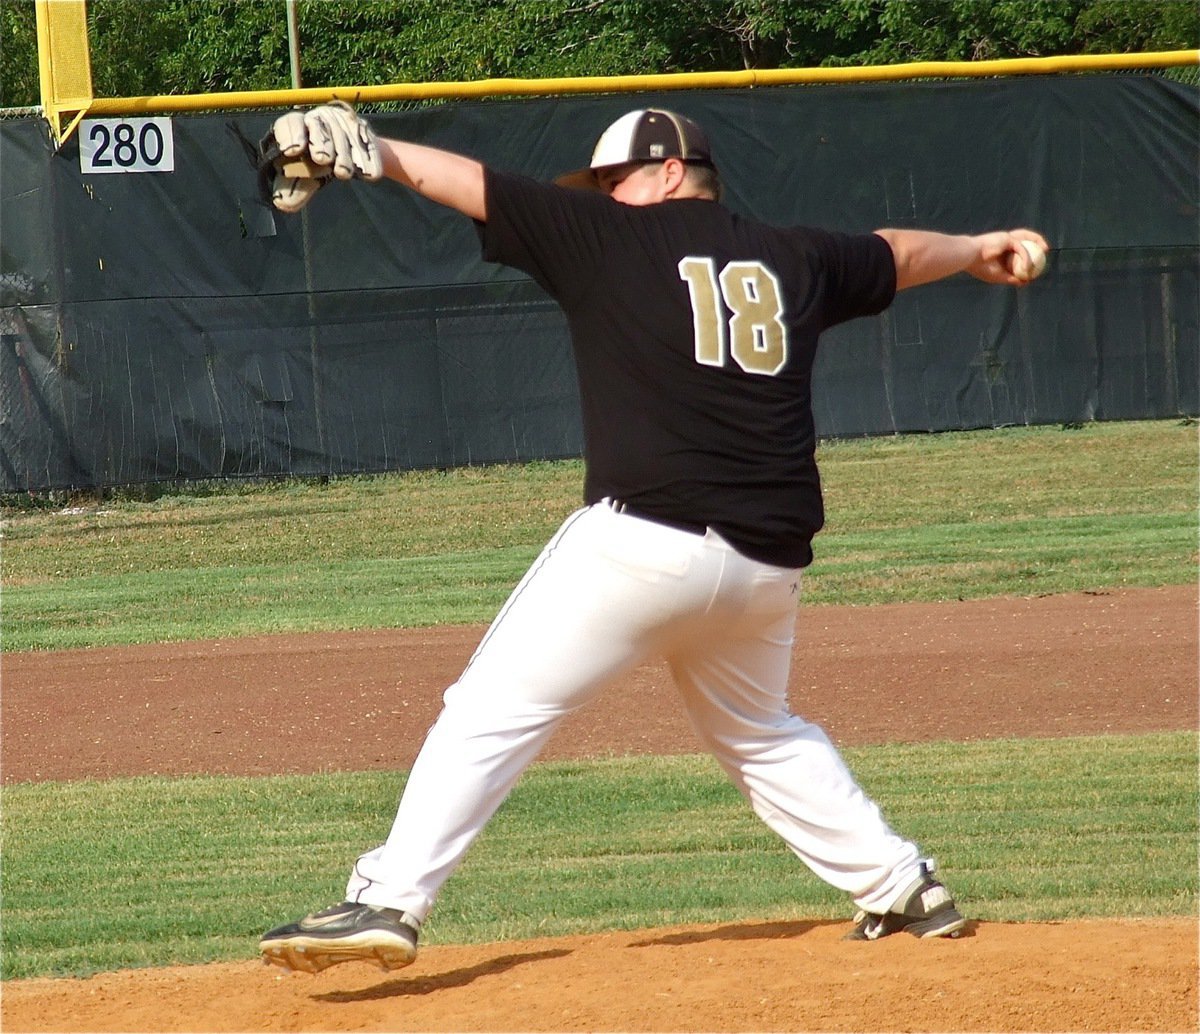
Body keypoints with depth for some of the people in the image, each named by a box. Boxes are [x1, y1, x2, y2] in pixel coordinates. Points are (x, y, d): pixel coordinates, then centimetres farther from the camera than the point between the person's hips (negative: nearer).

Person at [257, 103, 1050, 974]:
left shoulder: (610, 239, 3)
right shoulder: (794, 258, 17)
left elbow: (480, 187, 2)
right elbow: (895, 256, 35)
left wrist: (373, 153, 8)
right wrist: (975, 250, 54)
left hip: (643, 540, -6)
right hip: (770, 560, 6)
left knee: (493, 709, -6)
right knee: (761, 734, 28)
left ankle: (389, 900, -17)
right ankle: (902, 887, 25)